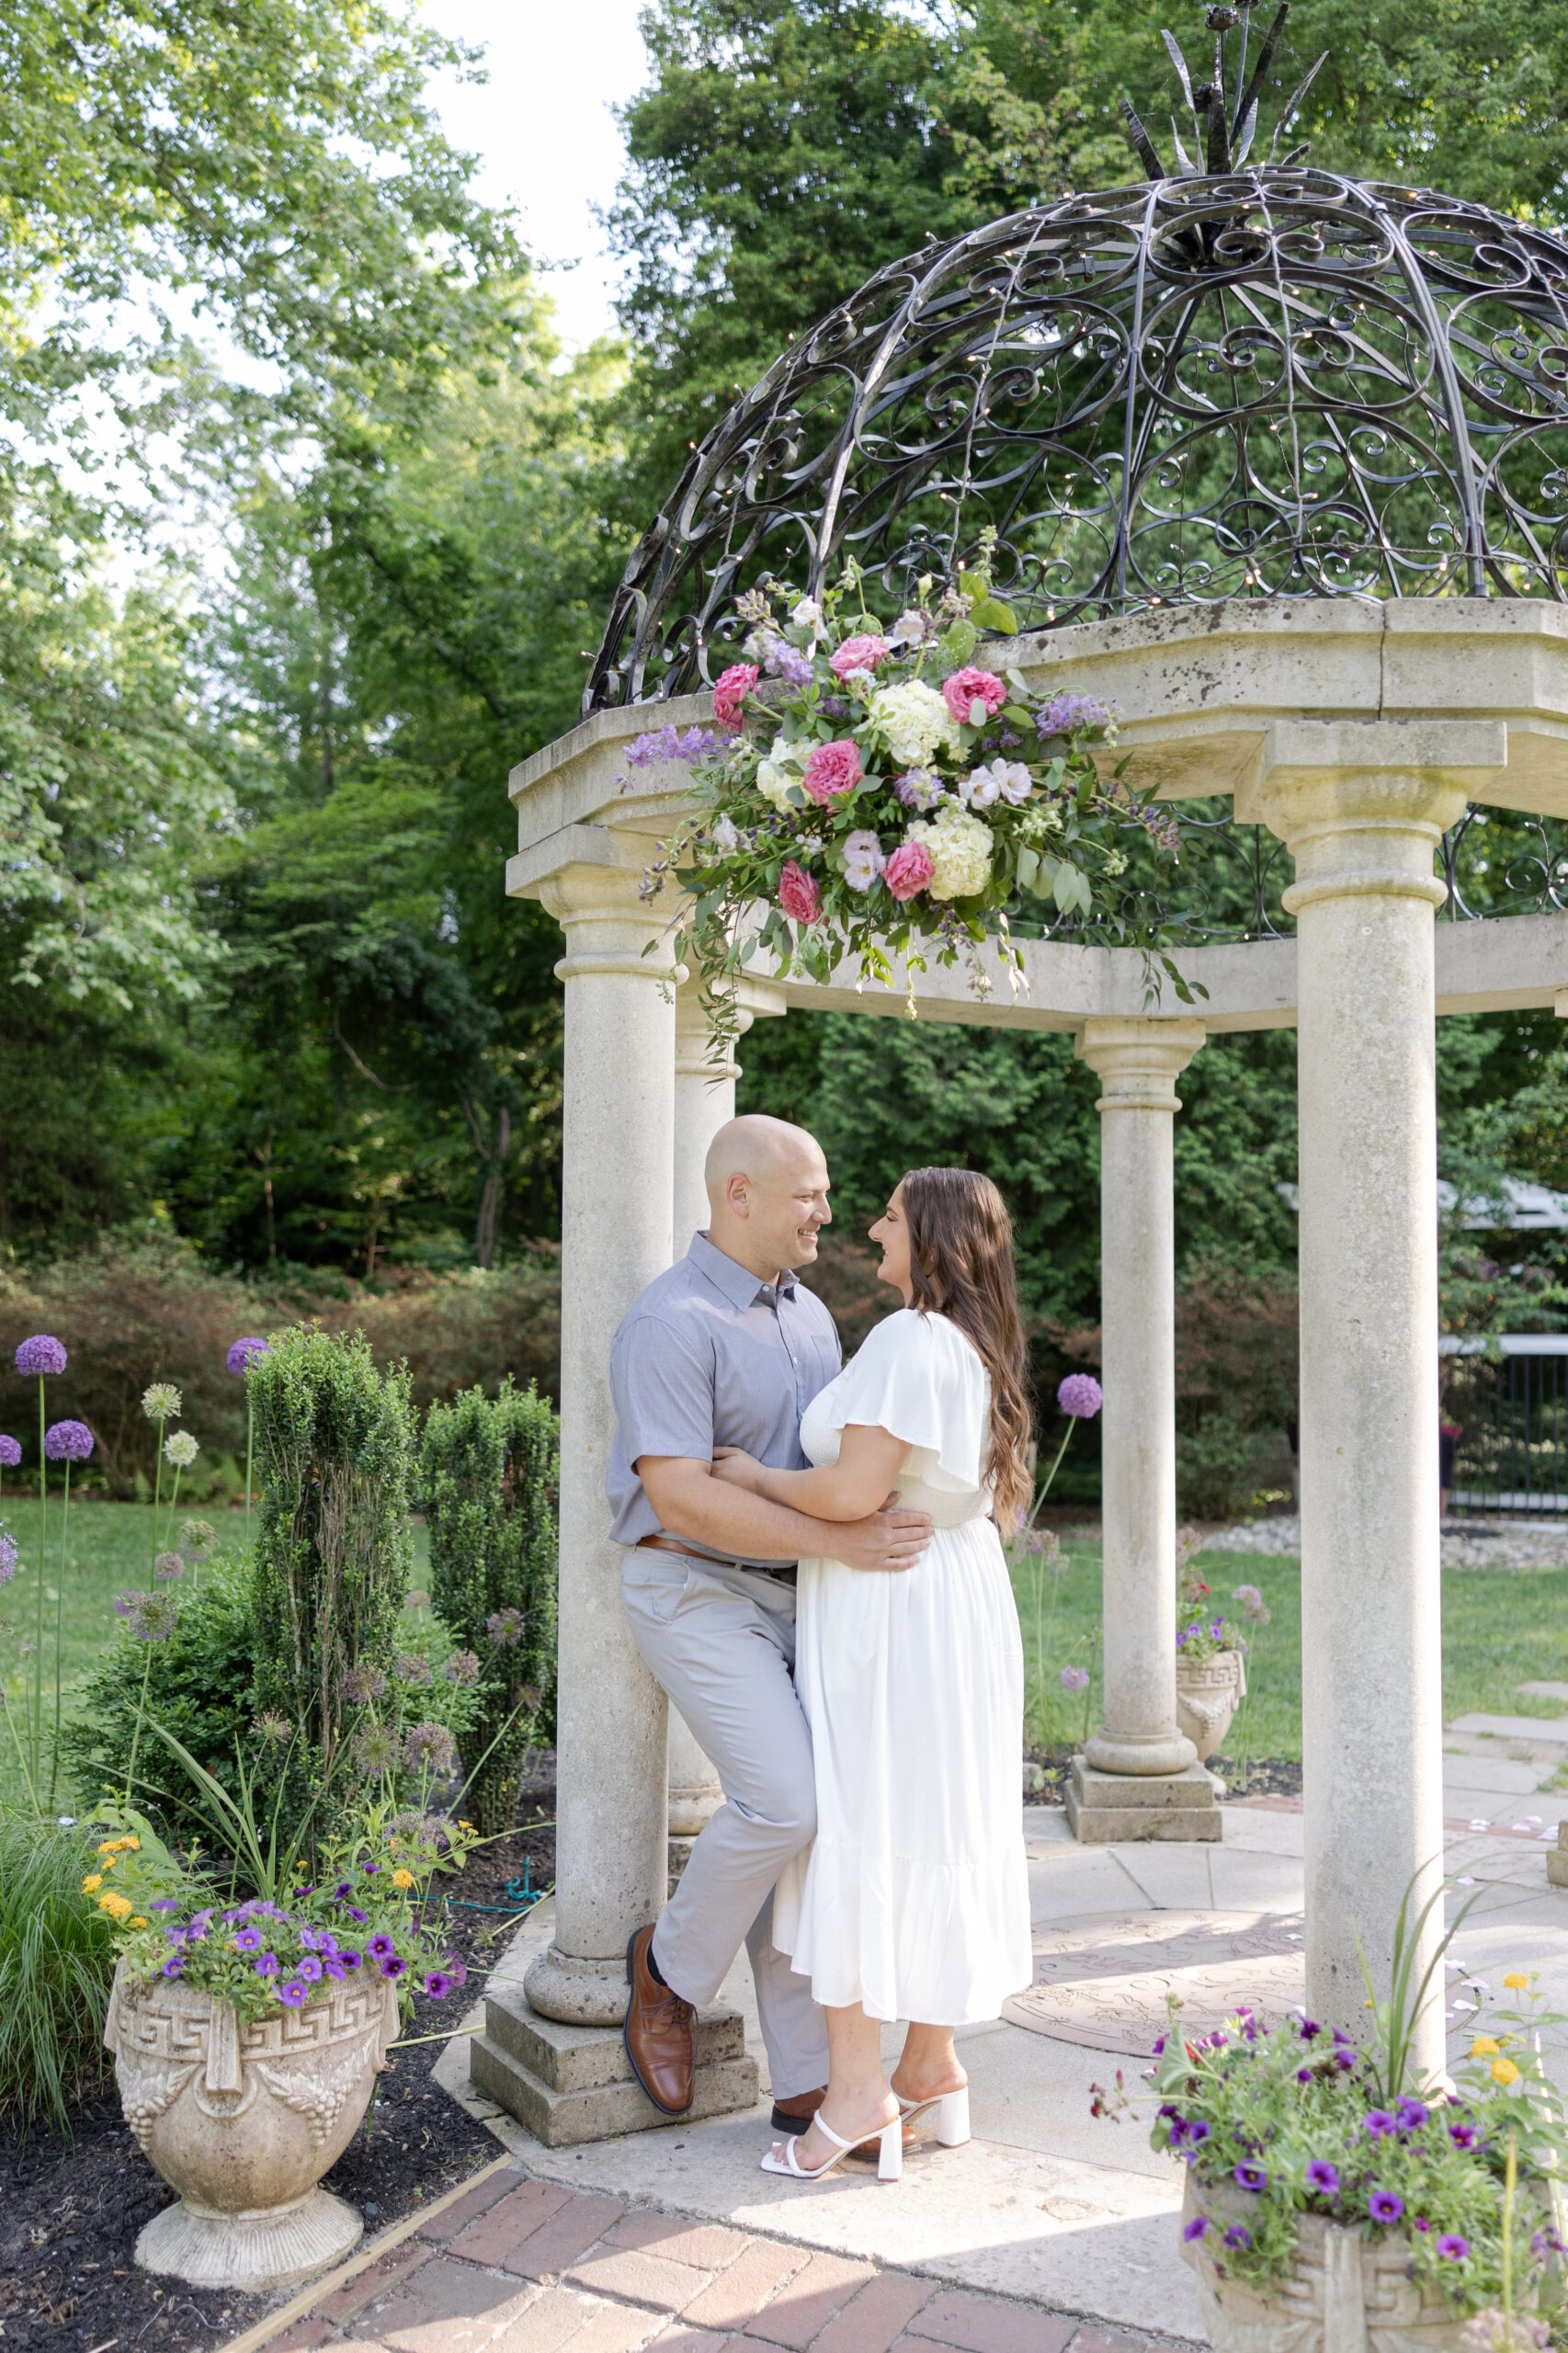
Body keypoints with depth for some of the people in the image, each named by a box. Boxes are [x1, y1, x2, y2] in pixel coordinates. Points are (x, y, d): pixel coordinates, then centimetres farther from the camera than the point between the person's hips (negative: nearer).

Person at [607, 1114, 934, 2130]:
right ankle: (673, 1965, 9)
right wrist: (841, 1541, -26)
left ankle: (809, 2082, 16)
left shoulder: (810, 1314, 11)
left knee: (797, 1824, 7)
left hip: (791, 1597, 8)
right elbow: (682, 1499, -25)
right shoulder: (672, 1323, -16)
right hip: (697, 1593, -7)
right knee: (785, 1801, -19)